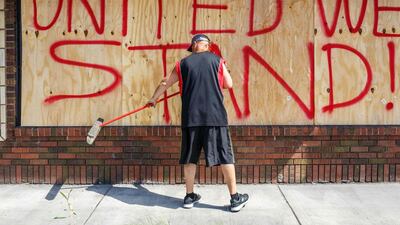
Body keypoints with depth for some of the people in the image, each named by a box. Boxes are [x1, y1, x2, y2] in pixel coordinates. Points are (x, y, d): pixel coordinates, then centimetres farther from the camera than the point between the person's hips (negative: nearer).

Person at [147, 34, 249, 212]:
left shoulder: (183, 64, 10)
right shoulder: (216, 60, 5)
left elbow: (165, 83, 19)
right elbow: (229, 84, 9)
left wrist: (154, 98, 34)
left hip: (191, 117, 2)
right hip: (215, 116, -1)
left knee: (190, 157, 12)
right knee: (225, 156, 3)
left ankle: (189, 196, 20)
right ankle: (235, 198, 8)